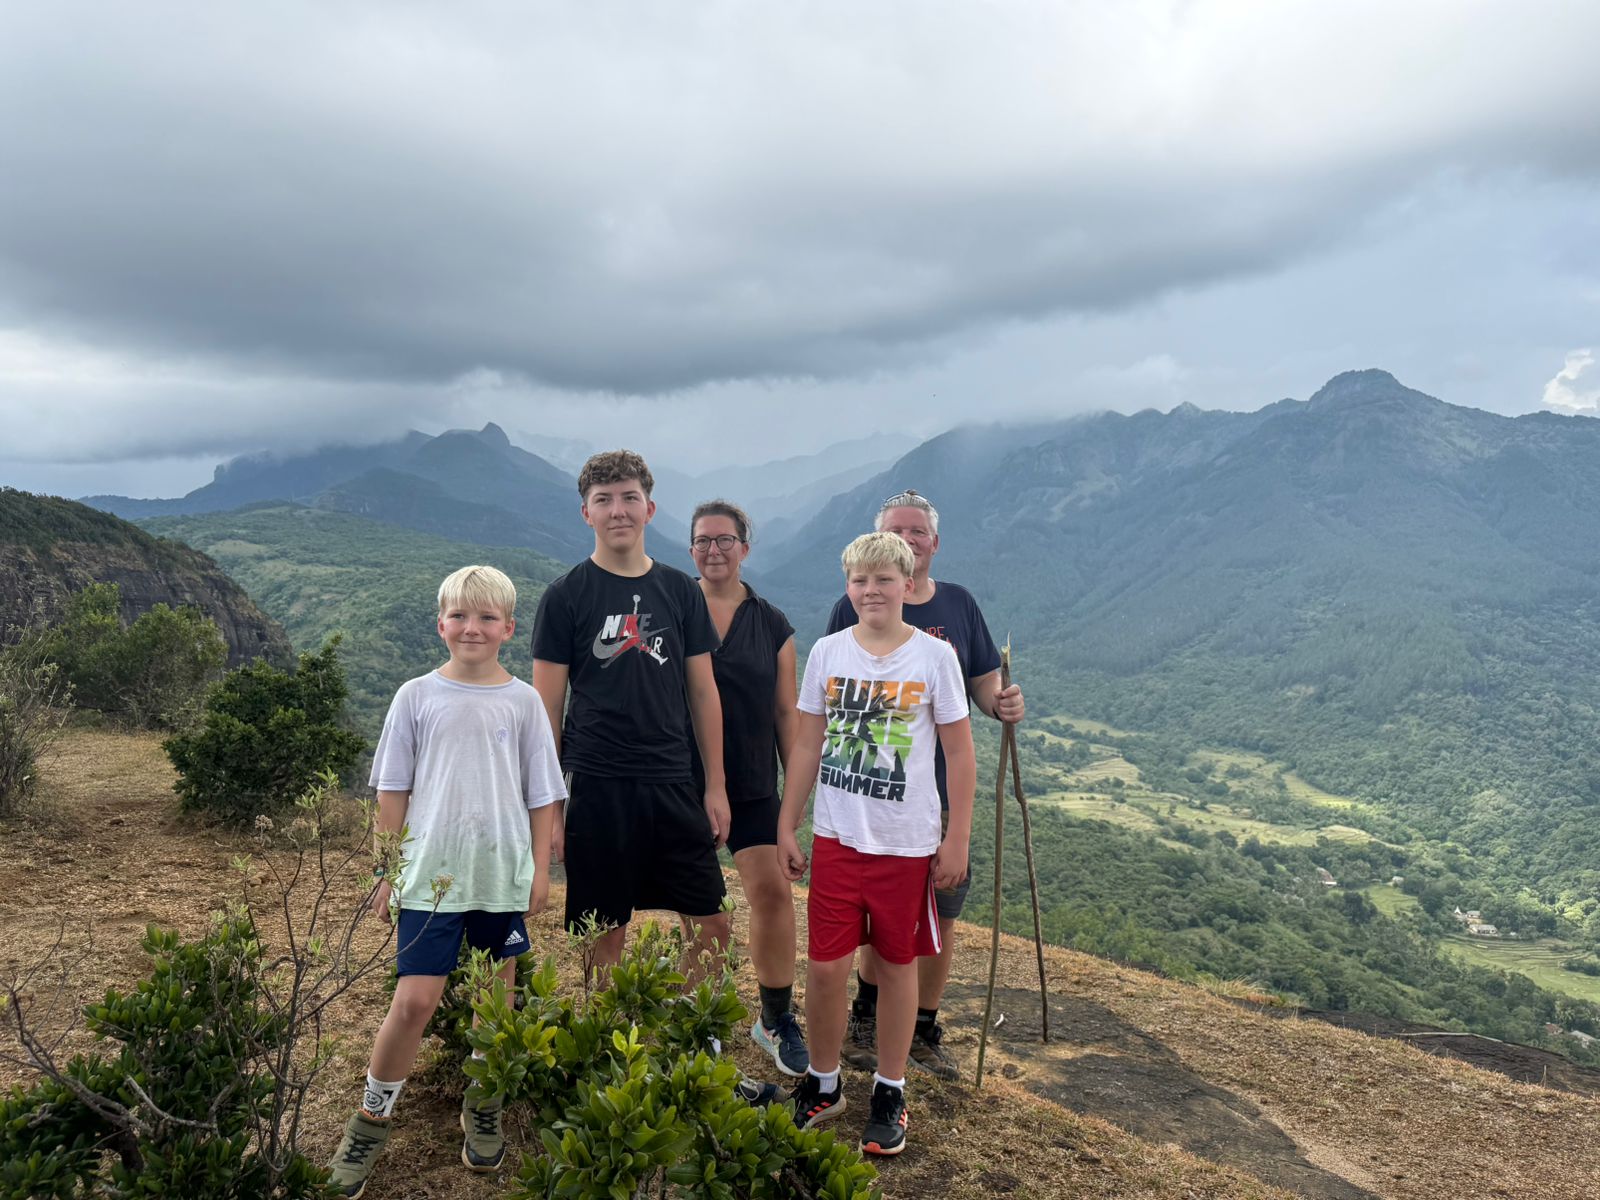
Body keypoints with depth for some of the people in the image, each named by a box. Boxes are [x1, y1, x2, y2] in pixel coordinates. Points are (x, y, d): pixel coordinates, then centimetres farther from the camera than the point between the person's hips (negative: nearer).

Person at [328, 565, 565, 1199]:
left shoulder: (523, 702, 1)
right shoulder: (417, 697, 0)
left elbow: (541, 796, 6)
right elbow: (392, 792, 5)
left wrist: (540, 871, 3)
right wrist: (386, 869, 5)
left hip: (504, 878, 1)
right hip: (431, 876, -1)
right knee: (414, 1002, -4)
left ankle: (483, 1111, 32)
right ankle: (370, 1121, 18)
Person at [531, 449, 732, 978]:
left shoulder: (681, 591, 7)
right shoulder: (565, 596, -2)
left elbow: (703, 692, 9)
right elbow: (547, 707, -2)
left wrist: (715, 786, 4)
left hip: (674, 785, 3)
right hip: (598, 788, -3)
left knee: (713, 924, 5)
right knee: (606, 933, 7)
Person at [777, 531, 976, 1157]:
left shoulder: (934, 656, -6)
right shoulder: (827, 652, 1)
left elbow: (960, 754, -3)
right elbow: (808, 745, 6)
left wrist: (957, 840, -4)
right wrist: (786, 828, 6)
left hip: (908, 843, -2)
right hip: (836, 838, 2)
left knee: (897, 964, 11)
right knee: (825, 966, 4)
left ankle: (890, 1093, 28)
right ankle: (823, 1083, 27)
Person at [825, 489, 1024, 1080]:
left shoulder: (959, 604, 6)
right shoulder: (853, 608, -4)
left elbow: (982, 680, 10)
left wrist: (1003, 704, -11)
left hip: (943, 790, 3)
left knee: (940, 916, 9)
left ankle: (923, 1030, 29)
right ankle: (867, 1016, 33)